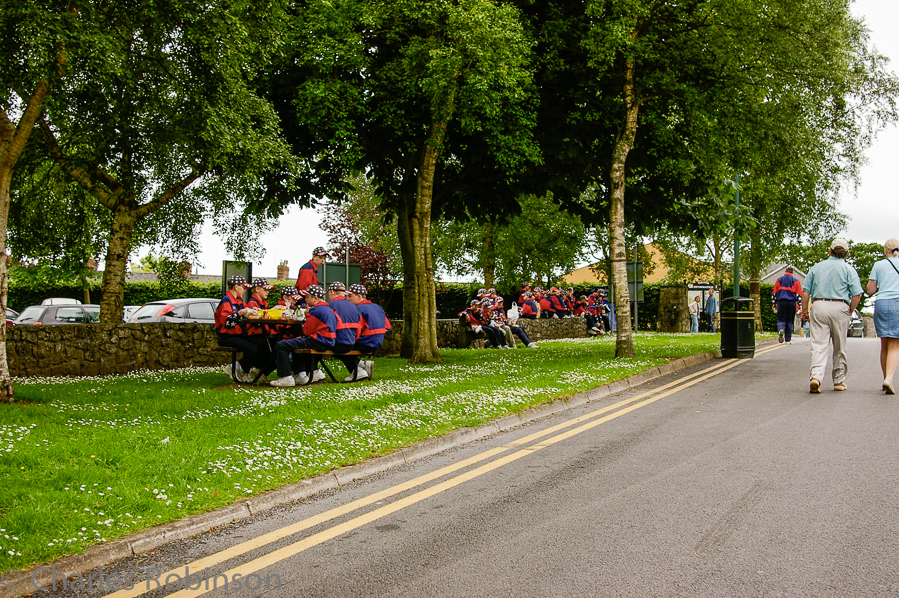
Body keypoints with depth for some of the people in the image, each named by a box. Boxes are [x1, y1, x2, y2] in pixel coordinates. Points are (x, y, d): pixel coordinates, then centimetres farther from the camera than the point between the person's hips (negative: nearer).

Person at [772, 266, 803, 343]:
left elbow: (774, 293, 9)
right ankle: (787, 339, 9)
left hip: (781, 302, 0)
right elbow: (799, 294, 3)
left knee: (781, 319, 4)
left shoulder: (779, 280, 9)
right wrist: (798, 305, 6)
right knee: (790, 321, 9)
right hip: (792, 302, 0)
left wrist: (774, 303, 15)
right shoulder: (796, 281, 6)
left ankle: (780, 330, -28)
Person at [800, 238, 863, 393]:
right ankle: (839, 380, 21)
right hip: (839, 307, -1)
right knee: (840, 347, 11)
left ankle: (816, 376, -23)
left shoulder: (816, 267, 10)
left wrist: (805, 311, 14)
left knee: (819, 345, -3)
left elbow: (805, 292, 7)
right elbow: (857, 295, -6)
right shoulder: (849, 270, 3)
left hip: (818, 306, 1)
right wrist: (849, 311, 7)